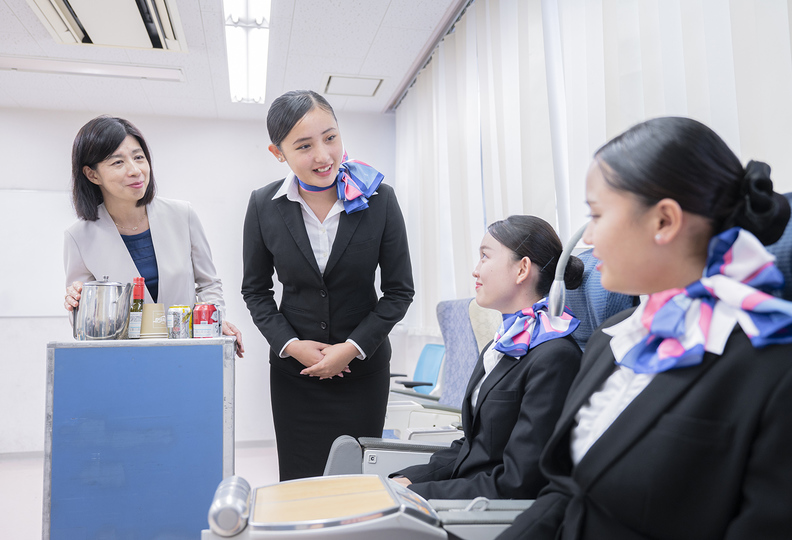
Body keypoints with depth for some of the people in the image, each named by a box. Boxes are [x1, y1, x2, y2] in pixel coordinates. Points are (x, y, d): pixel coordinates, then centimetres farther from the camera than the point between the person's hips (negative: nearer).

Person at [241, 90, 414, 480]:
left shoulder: (379, 199, -9)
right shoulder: (264, 206, -5)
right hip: (293, 371, 1)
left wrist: (351, 348, -11)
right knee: (299, 483, 9)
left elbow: (399, 291, -4)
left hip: (363, 367, -1)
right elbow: (255, 290, 5)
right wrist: (291, 345, -9)